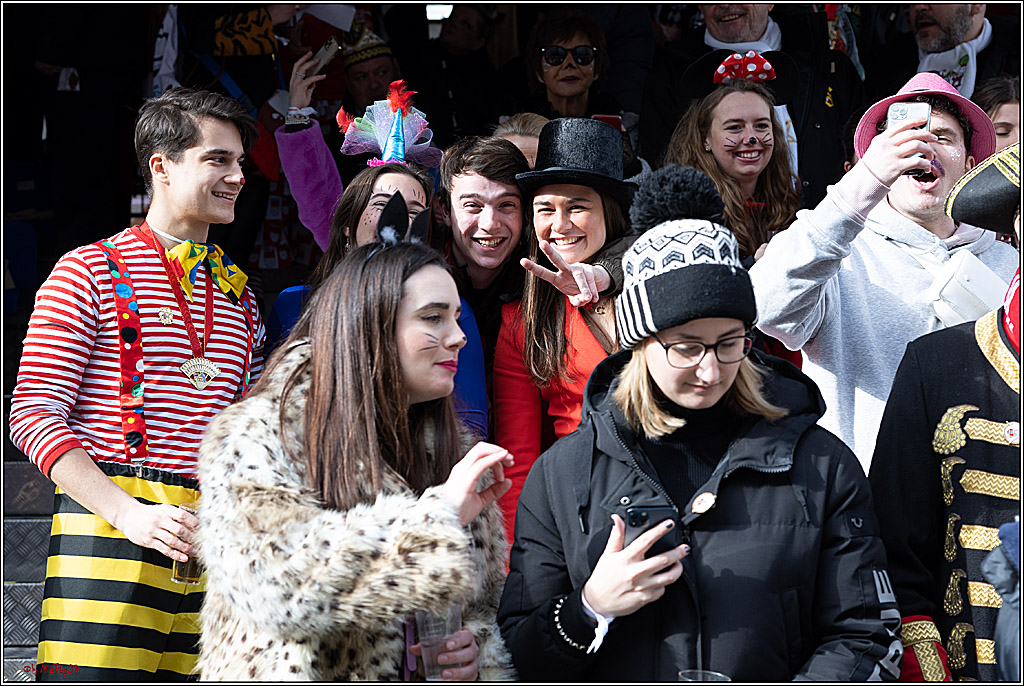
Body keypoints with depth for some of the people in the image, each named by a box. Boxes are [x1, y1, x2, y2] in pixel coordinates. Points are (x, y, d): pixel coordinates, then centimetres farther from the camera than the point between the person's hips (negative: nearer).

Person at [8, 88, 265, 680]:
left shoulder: (240, 297, 19)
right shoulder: (90, 272, 3)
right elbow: (34, 414, -4)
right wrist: (130, 514, -16)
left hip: (216, 538, 5)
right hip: (108, 524, -4)